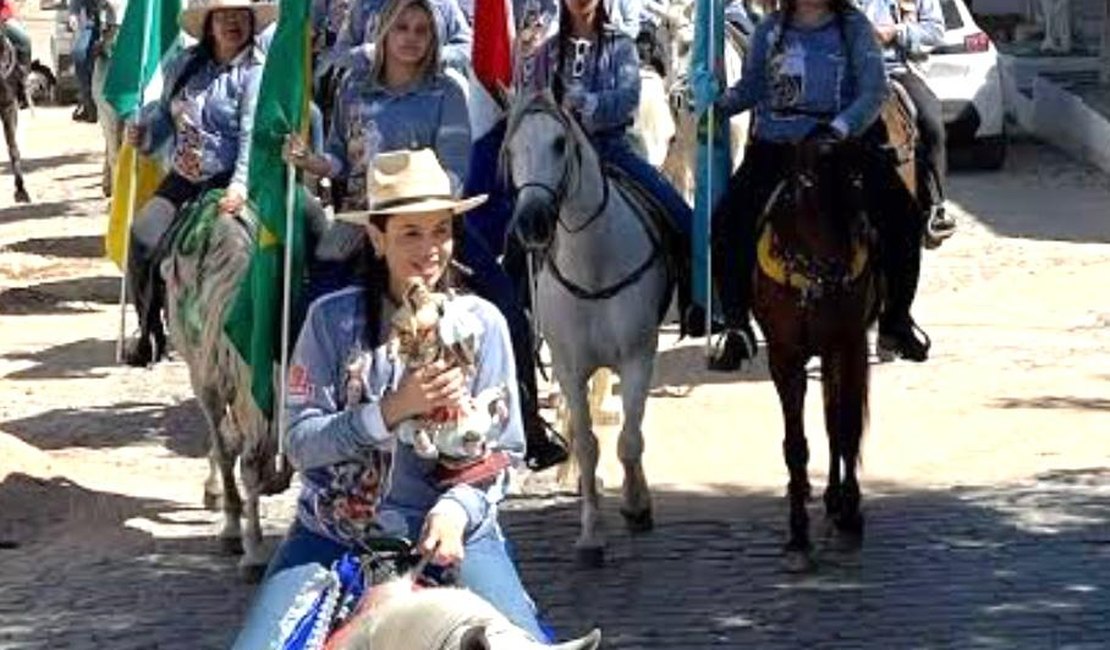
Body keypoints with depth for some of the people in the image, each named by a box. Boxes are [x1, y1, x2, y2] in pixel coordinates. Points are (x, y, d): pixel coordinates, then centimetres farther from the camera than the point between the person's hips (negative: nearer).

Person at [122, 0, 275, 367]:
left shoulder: (255, 72, -5)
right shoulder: (184, 66, 11)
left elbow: (253, 134, -15)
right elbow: (165, 112, 22)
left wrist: (241, 184, -26)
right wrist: (143, 133, 1)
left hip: (226, 181, -5)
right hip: (182, 179, 5)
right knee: (141, 239, -12)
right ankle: (149, 333, 2)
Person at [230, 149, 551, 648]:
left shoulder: (481, 323, -1)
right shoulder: (333, 319, -3)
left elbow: (503, 450, 0)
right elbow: (300, 443, -7)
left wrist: (458, 508, -20)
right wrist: (392, 410, -20)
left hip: (451, 534, 0)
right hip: (333, 534, 0)